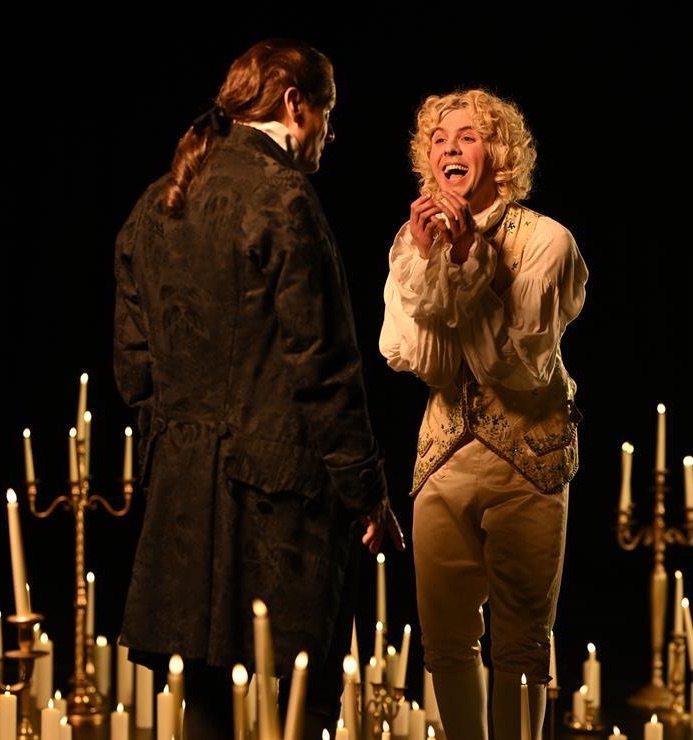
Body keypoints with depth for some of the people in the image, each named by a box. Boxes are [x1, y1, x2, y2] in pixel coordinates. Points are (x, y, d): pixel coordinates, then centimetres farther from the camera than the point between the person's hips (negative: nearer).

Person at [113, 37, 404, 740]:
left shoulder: (153, 206, 13)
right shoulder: (281, 196, -11)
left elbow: (134, 362, 14)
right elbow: (320, 364, -13)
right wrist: (366, 490, -8)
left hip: (184, 495, 8)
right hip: (277, 491, -8)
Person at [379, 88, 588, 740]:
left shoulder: (546, 241, -9)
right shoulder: (414, 242, 3)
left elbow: (523, 364, -17)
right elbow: (414, 359, -7)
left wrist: (468, 260, -20)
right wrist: (427, 260, -18)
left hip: (527, 460, -3)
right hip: (444, 457, 3)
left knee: (520, 643, 5)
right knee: (445, 638, 7)